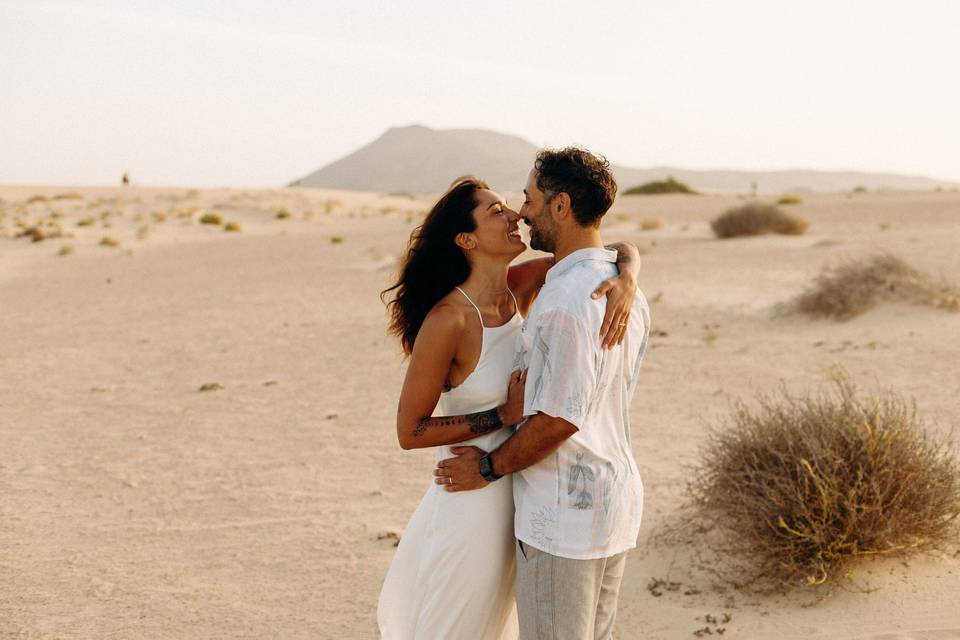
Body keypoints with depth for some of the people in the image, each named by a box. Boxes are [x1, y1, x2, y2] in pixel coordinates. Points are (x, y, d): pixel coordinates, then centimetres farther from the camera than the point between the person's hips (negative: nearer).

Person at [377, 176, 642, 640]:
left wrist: (625, 282, -21)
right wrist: (505, 414, -21)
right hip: (473, 508, -7)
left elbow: (620, 251, 1)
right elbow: (410, 431, -18)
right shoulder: (448, 320, -23)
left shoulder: (520, 287, -5)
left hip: (514, 504, 7)